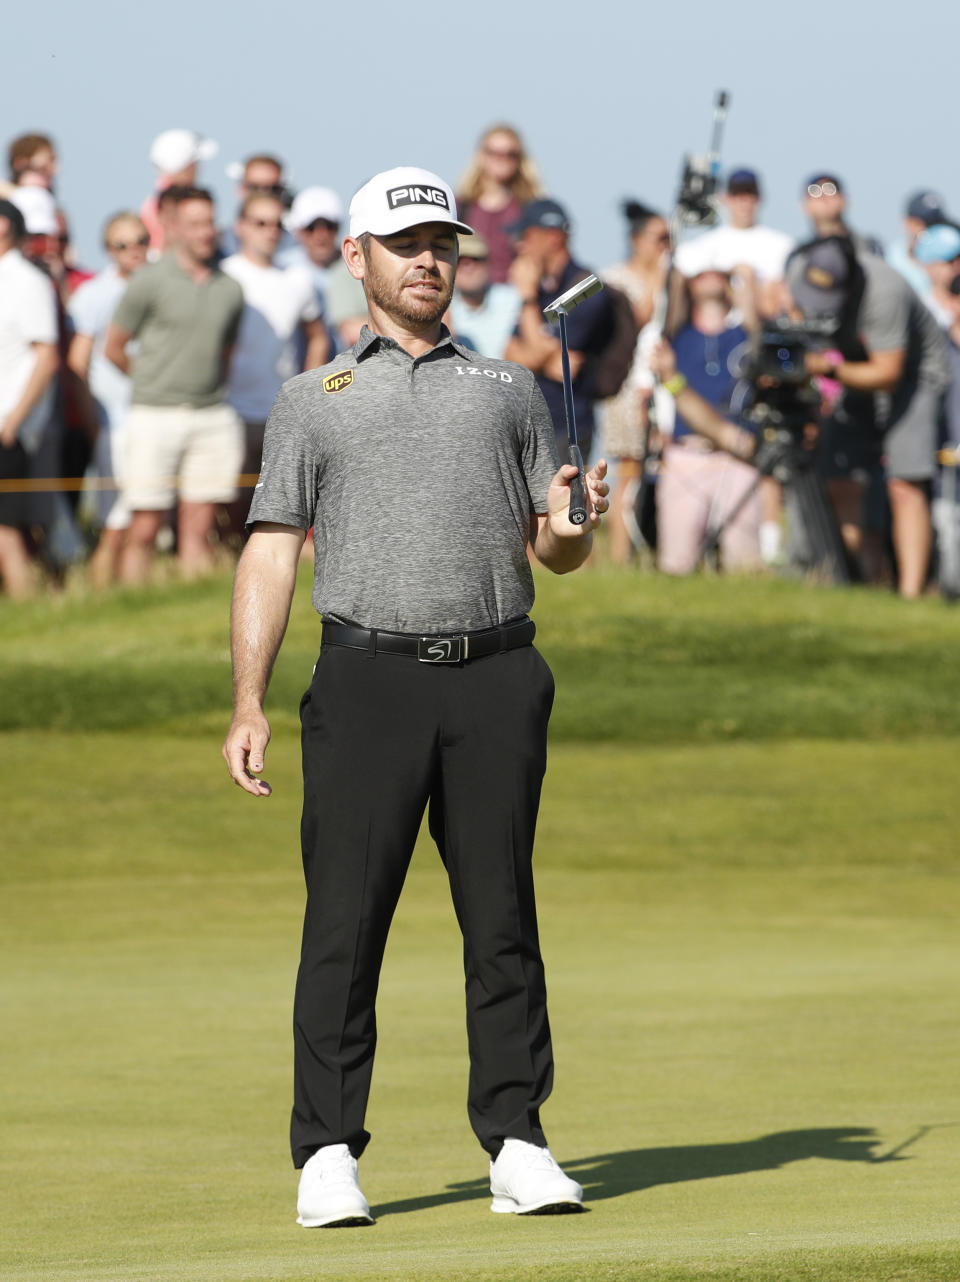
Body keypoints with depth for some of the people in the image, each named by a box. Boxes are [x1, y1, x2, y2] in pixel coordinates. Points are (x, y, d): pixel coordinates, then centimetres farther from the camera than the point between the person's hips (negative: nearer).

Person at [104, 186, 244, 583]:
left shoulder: (229, 289, 10)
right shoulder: (150, 282, -3)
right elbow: (113, 348, 4)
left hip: (212, 419, 4)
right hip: (155, 415, -4)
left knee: (198, 528, 2)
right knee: (144, 530, -4)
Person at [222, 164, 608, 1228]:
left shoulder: (509, 390, 20)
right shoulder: (313, 400, 15)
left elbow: (556, 551, 18)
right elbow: (272, 550, 8)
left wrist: (570, 527, -7)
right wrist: (248, 702, -2)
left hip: (496, 674, 2)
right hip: (369, 672, -1)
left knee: (502, 918, 0)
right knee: (345, 920, -5)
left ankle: (517, 1143, 3)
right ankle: (327, 1154, -2)